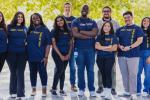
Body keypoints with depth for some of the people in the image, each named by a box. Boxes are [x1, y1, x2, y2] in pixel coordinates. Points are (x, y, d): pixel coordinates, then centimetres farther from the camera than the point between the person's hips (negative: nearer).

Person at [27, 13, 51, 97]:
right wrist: (26, 54, 6)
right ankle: (33, 89, 23)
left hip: (41, 57, -3)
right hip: (31, 56, 4)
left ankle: (44, 89, 14)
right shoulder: (29, 30, 7)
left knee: (42, 72, 1)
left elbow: (48, 44, -6)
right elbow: (27, 42, 13)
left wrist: (46, 56, -13)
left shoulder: (45, 30, -3)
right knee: (33, 72, 11)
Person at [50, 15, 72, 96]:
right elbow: (54, 45, -5)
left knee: (63, 71, 4)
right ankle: (53, 88, -3)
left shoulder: (68, 31, 10)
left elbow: (70, 44, 11)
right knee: (60, 69, -14)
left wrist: (68, 55, -1)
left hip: (66, 54, 4)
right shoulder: (54, 31, -1)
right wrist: (60, 55, -10)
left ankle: (61, 89, 10)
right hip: (57, 54, -3)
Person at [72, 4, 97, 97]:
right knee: (80, 69, 2)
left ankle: (92, 90, 4)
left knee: (90, 70, 1)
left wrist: (82, 31, -8)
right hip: (79, 49, -1)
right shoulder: (76, 22, 6)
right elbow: (75, 34, -11)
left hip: (90, 49, 1)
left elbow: (94, 33, -7)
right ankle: (81, 89, 9)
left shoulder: (93, 22, 12)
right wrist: (89, 36, -8)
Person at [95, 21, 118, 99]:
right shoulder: (99, 36, 10)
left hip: (110, 58, -3)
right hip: (100, 58, 3)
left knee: (108, 73, -11)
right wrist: (107, 47, -11)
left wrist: (102, 48, -7)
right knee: (103, 73, 6)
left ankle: (108, 92, -14)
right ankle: (105, 90, 17)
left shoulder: (113, 37, 3)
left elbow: (114, 48, -7)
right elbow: (97, 46, -4)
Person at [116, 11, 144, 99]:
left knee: (133, 74, -6)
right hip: (121, 55, 4)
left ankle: (133, 93, -2)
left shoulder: (137, 28, 2)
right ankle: (127, 91, 18)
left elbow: (140, 40, -8)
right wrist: (119, 46, -6)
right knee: (124, 74, 8)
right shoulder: (120, 29, 14)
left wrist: (129, 47, -18)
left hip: (133, 55, -4)